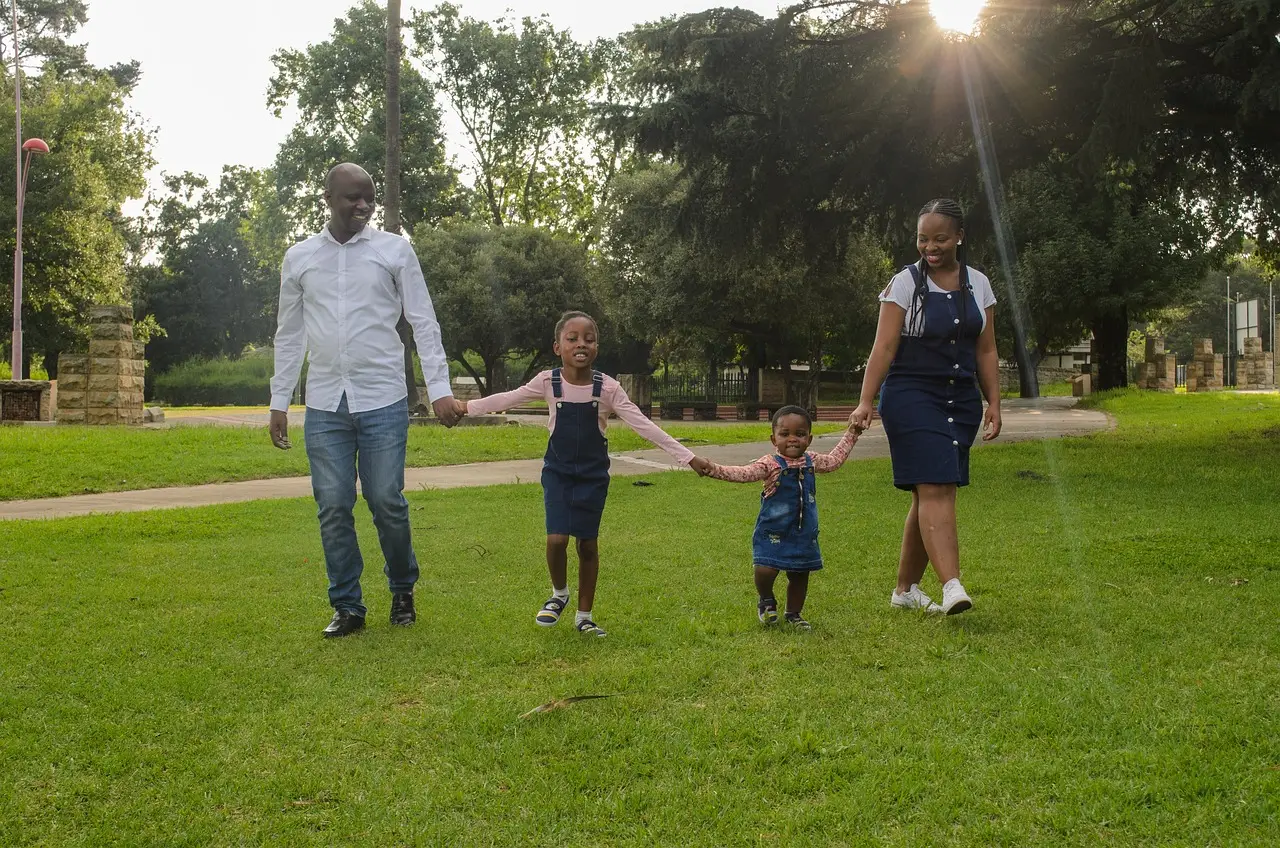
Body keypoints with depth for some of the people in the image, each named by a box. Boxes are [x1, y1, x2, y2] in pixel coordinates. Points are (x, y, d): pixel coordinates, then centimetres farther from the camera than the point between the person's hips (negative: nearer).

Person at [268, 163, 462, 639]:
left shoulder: (394, 250, 3)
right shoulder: (299, 258, 9)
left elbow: (424, 323, 2)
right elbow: (290, 335, 14)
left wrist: (439, 389, -6)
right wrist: (278, 402, 10)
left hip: (382, 401, -2)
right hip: (324, 405, 2)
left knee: (387, 502, -1)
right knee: (333, 508, 2)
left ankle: (402, 589, 24)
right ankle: (347, 607, 15)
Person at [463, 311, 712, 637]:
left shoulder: (608, 387, -12)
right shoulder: (547, 382, -10)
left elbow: (644, 425, -13)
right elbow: (507, 399, 0)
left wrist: (687, 456, -17)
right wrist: (466, 407, -1)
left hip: (593, 475, 0)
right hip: (557, 471, 0)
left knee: (588, 544, 4)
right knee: (556, 539, -13)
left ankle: (584, 616, 20)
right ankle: (559, 593, 18)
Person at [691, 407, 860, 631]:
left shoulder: (811, 462, 5)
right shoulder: (770, 464, -13)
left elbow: (834, 459, 24)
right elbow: (743, 473, -25)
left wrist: (850, 434, 28)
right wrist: (714, 469, -40)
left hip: (804, 532, 5)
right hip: (773, 531, -5)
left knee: (800, 575, 12)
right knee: (765, 570, -18)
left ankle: (794, 614, 34)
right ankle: (766, 600, 15)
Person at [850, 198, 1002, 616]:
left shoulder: (978, 284, 9)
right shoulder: (905, 283, -3)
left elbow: (985, 351, 13)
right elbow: (884, 347, -9)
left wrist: (993, 404, 6)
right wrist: (865, 402, -17)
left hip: (961, 401, 5)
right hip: (912, 397, -5)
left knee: (932, 495, 7)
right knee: (935, 489, -17)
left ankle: (906, 589, 17)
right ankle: (952, 586, -25)